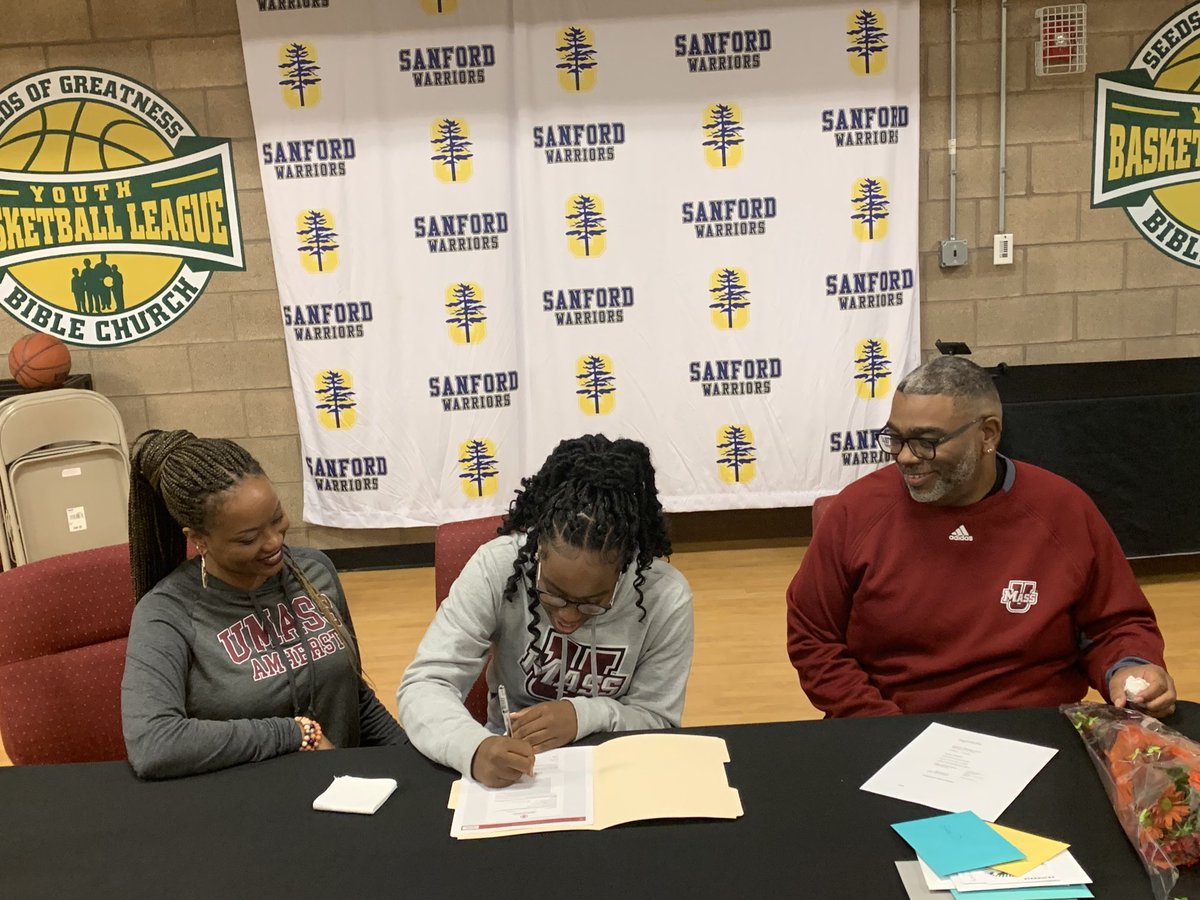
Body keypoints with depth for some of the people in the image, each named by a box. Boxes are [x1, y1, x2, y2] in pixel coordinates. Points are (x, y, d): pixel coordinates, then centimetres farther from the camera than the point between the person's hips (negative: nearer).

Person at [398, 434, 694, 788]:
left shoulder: (666, 598, -18)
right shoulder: (495, 568, -19)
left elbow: (657, 720, -8)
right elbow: (424, 685, -20)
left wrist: (586, 715, -26)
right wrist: (475, 748, -38)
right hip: (508, 764, 0)